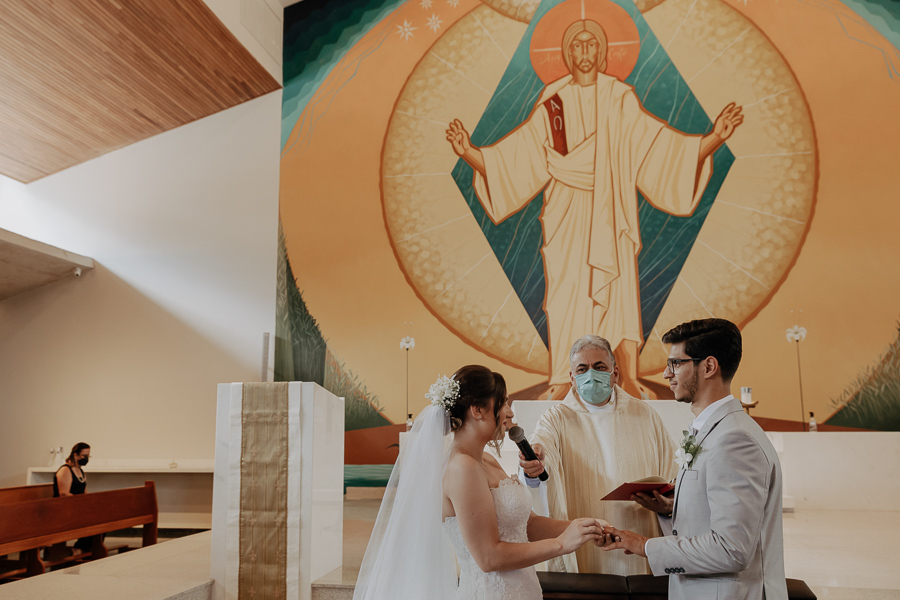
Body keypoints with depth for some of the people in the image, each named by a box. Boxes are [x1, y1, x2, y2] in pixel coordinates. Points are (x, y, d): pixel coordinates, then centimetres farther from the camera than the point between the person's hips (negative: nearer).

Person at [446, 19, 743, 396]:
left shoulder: (621, 100, 5)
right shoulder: (553, 103, 5)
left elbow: (659, 146, 2)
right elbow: (518, 153, 1)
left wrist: (714, 137, -9)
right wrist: (469, 152, -11)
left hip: (610, 215, 0)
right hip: (567, 215, 0)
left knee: (620, 291, -8)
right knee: (564, 295, -3)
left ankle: (630, 382, -2)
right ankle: (561, 383, 6)